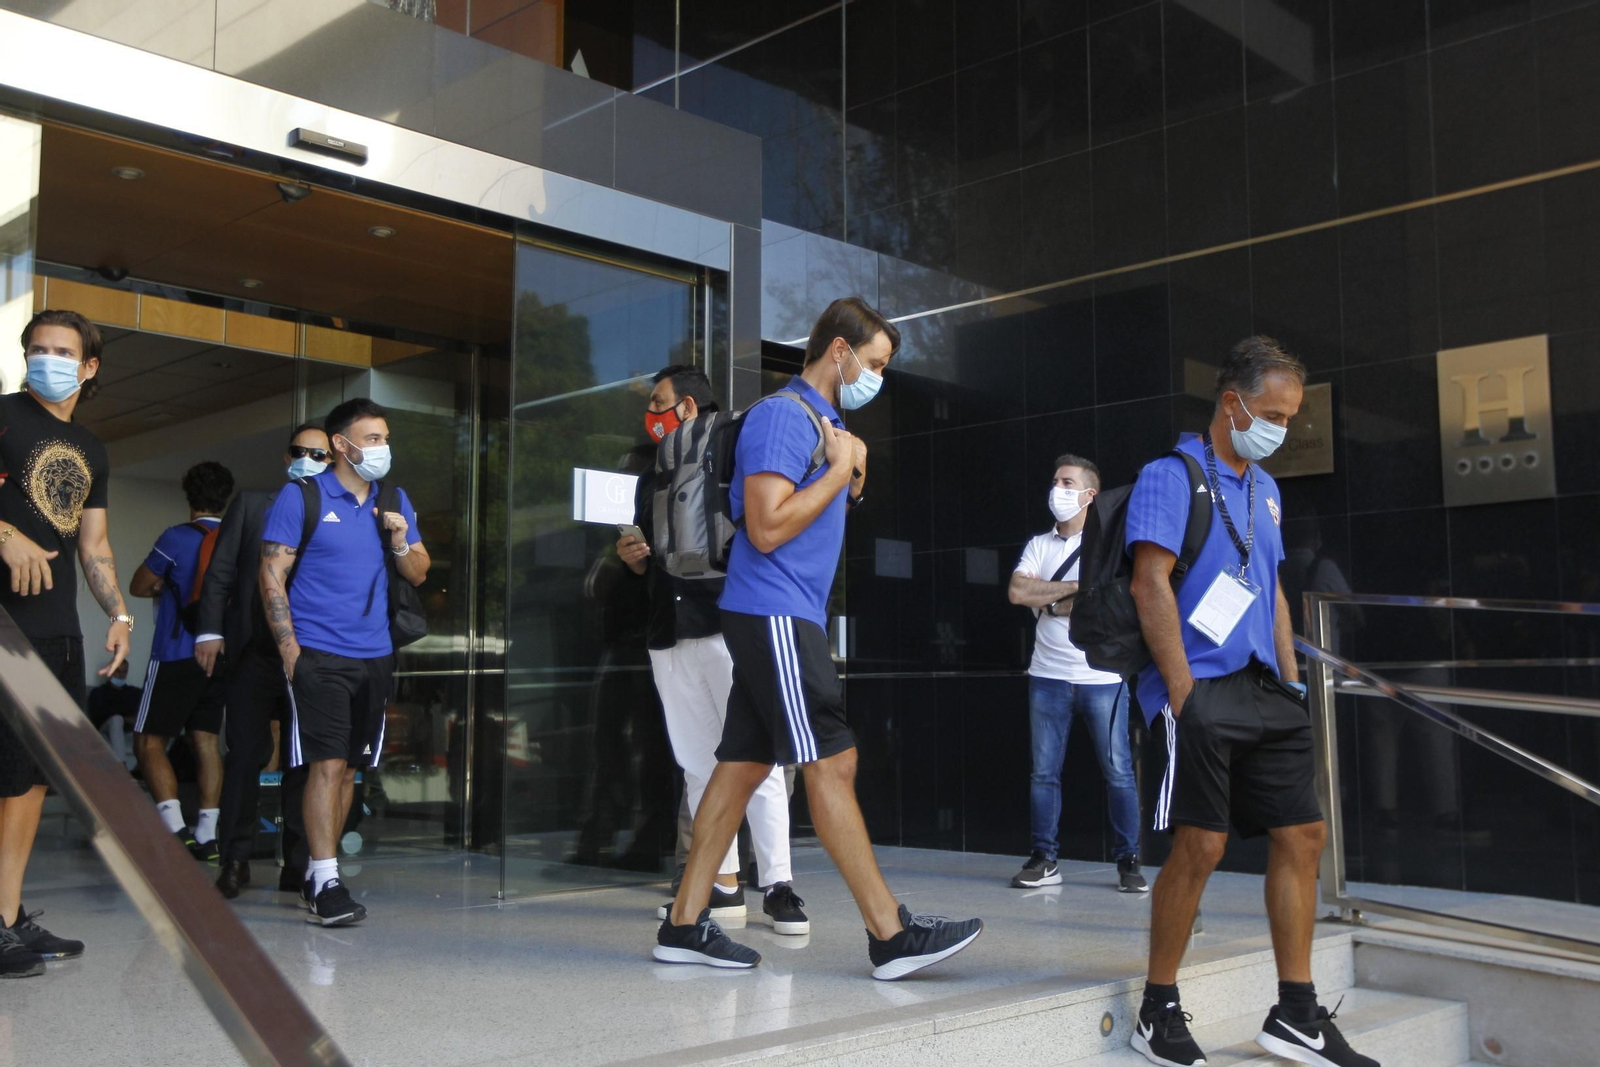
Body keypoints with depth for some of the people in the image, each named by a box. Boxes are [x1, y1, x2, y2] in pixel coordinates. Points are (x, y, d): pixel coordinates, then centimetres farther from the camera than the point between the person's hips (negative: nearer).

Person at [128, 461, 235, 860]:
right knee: (206, 741, 8)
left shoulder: (177, 538, -9)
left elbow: (138, 587, 2)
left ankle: (175, 828, -14)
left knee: (149, 741, -1)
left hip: (177, 655, -6)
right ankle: (207, 835, 6)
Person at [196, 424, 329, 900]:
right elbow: (220, 573, 7)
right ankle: (235, 858, 10)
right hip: (254, 651, 0)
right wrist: (210, 630, -3)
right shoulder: (251, 504, 11)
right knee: (246, 754, 0)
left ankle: (298, 864, 9)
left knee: (305, 761, 2)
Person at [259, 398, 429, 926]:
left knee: (349, 768, 9)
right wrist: (288, 646, -11)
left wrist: (401, 542, -7)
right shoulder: (302, 496, -2)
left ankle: (316, 872, 20)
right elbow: (272, 573, -4)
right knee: (327, 764, -11)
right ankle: (326, 882, -6)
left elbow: (419, 574, 14)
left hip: (374, 655, 5)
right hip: (318, 653, -5)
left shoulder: (395, 501, 12)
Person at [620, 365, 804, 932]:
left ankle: (778, 887, -8)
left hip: (727, 630, -6)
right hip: (671, 639, 6)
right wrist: (632, 557, 5)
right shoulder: (652, 478, 22)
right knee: (699, 766, 7)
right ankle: (723, 885, 13)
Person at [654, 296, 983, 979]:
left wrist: (852, 474, 7)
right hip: (773, 612, -10)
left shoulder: (826, 423, 20)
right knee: (832, 763, -9)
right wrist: (841, 469, -11)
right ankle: (891, 934, -6)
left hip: (785, 618, 10)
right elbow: (768, 527, -19)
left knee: (743, 764, 8)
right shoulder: (782, 416, -11)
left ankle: (685, 925, 12)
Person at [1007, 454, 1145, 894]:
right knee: (1044, 772, 5)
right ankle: (1044, 859, 13)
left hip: (1102, 678, -3)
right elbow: (1018, 592, -4)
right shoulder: (1039, 545, 12)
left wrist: (1051, 601, -6)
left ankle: (1128, 862, 7)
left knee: (1118, 771, -1)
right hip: (1048, 676, 4)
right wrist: (1077, 587, -8)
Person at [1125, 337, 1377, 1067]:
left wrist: (1291, 683, 14)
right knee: (1200, 845, -9)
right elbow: (1151, 585, -13)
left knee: (1301, 836, 6)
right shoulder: (1172, 476, -5)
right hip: (1201, 691, -8)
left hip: (1264, 692, 8)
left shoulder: (1264, 489, 19)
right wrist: (1183, 695, -17)